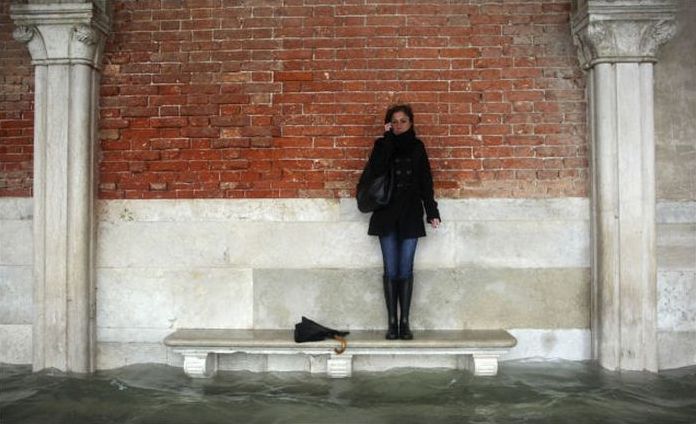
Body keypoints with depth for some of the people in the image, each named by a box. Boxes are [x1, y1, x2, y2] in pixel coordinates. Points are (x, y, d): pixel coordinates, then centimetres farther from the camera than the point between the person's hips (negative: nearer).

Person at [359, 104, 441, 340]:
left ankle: (404, 321, 6)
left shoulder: (417, 147, 9)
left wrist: (432, 211, 2)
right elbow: (377, 170, -15)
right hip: (387, 215, 0)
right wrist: (388, 138, -12)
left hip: (410, 215, 1)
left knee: (406, 269, 0)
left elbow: (426, 181, 8)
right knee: (391, 269, -1)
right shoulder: (382, 144, 6)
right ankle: (392, 322, 5)